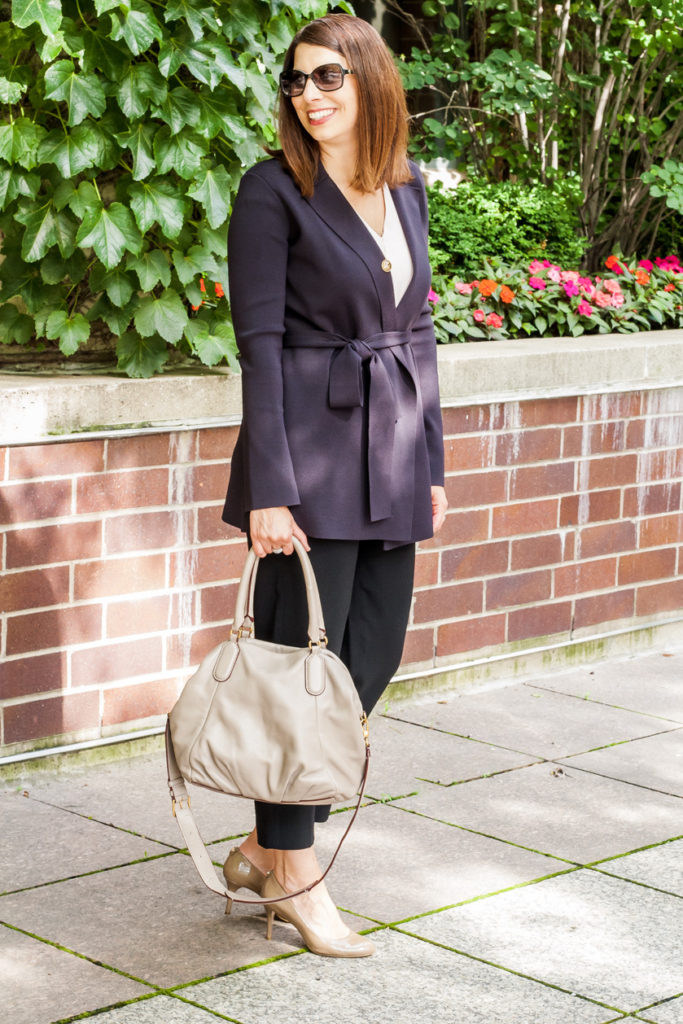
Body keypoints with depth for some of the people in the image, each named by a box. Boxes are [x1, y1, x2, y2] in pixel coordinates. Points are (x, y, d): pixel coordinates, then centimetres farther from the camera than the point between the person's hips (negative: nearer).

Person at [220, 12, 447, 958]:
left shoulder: (406, 189, 11)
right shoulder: (274, 190, -7)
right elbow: (259, 340, -12)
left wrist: (432, 464, 13)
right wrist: (269, 488, -18)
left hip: (391, 455, 7)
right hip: (310, 452, -7)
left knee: (373, 659, 9)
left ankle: (265, 846, 23)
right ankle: (292, 876, 13)